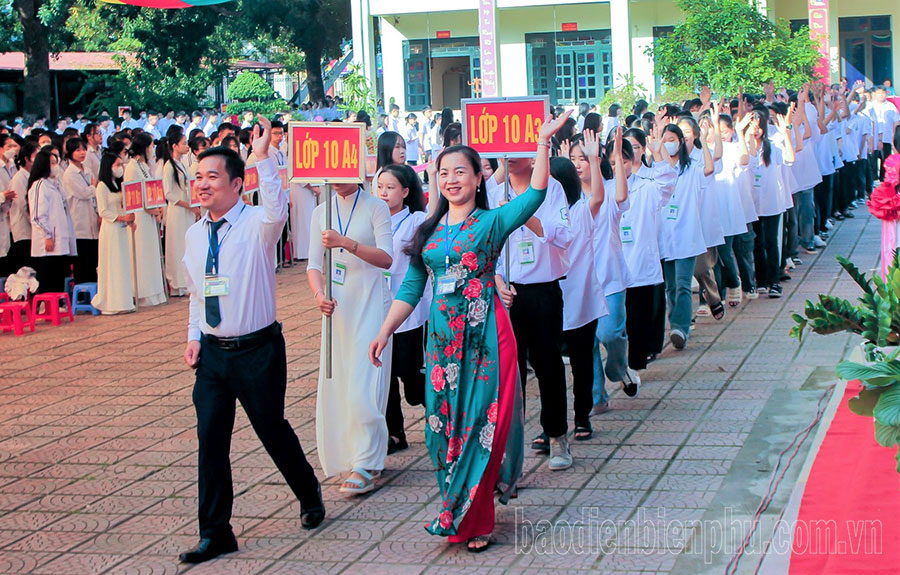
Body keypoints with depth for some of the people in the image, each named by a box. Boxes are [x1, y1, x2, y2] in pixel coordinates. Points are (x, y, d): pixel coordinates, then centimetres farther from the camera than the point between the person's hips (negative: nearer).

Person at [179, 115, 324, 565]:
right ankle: (215, 532, 12)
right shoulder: (195, 235, 8)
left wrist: (263, 157, -41)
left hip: (258, 350, -5)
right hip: (213, 352, 5)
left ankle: (310, 495, 37)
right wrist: (194, 336, 9)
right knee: (210, 439, 2)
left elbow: (277, 210, -36)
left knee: (272, 431, 9)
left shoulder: (257, 224, -11)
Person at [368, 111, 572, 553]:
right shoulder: (429, 231, 11)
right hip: (443, 335, 5)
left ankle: (473, 519, 9)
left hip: (485, 334, -4)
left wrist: (543, 142, -24)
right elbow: (411, 288, 14)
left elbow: (535, 194, -19)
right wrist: (384, 332, 10)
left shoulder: (491, 222, -3)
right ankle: (462, 515, 23)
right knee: (446, 422, 8)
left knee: (482, 422, -2)